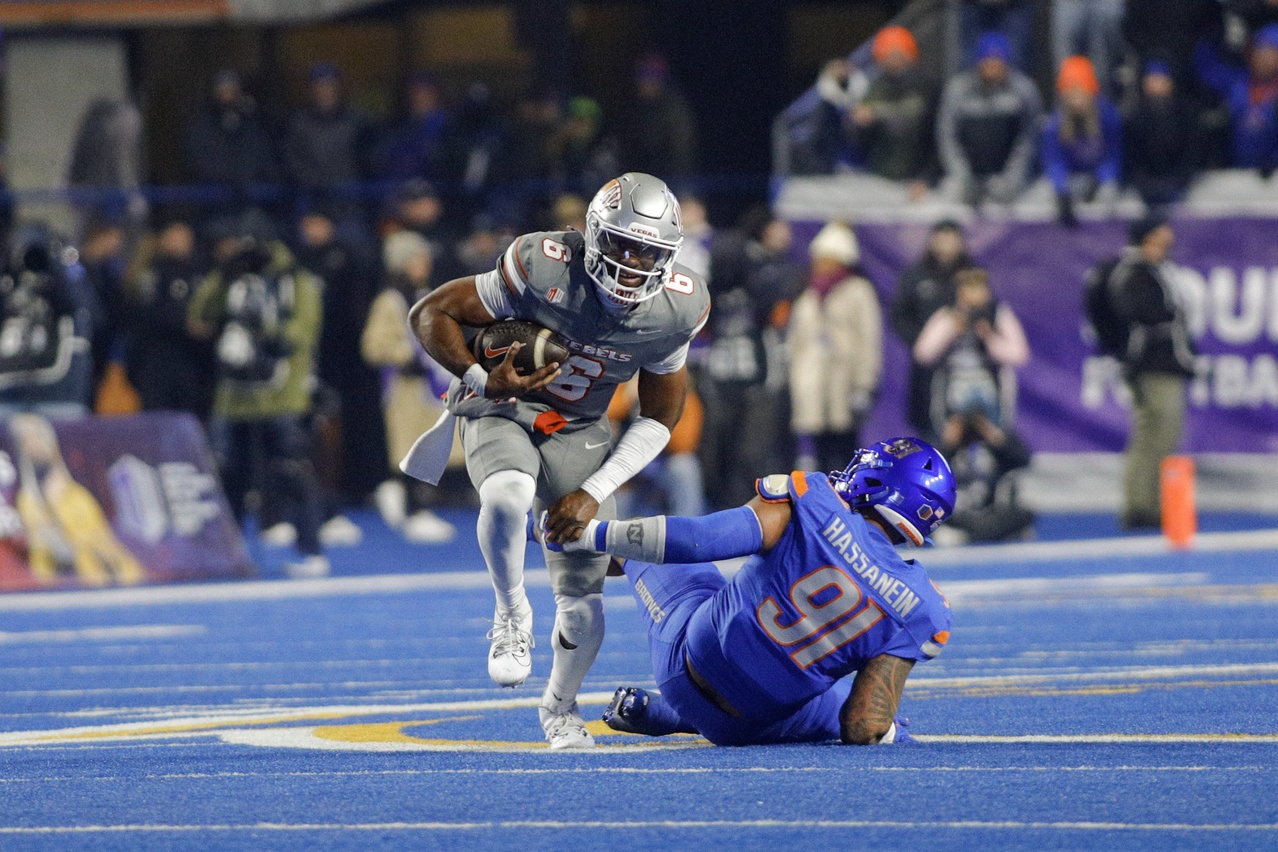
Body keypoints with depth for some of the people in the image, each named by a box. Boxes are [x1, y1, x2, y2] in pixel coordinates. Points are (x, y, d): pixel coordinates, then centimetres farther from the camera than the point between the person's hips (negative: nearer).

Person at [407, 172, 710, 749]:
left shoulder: (676, 308, -14)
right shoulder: (544, 270, -26)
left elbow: (659, 417, -2)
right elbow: (429, 314, -17)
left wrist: (595, 491, -11)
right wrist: (482, 381, -31)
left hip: (579, 431, 3)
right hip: (502, 412, -3)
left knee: (583, 605, -2)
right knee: (507, 496, -40)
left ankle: (560, 706, 29)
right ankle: (512, 613, -12)